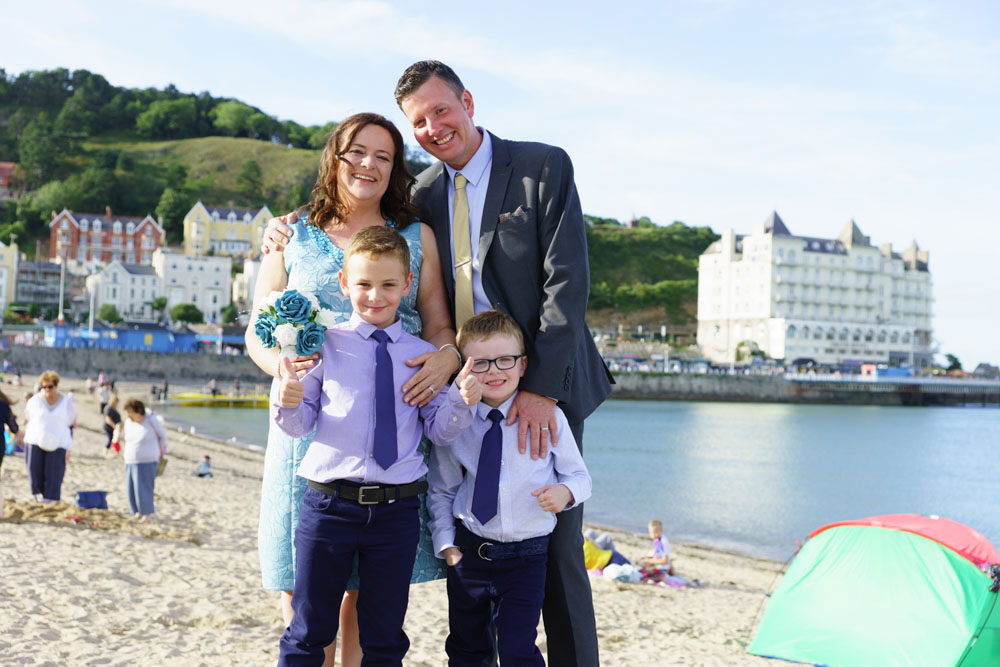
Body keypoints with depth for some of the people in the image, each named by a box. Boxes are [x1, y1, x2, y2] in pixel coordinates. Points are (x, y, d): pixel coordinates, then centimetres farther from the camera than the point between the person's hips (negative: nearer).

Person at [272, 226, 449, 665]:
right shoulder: (324, 345, 1)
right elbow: (299, 425, 3)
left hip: (396, 511, 2)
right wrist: (289, 402, -19)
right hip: (329, 503, -1)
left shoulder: (423, 356, 6)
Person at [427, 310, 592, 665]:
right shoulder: (454, 422, -2)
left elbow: (578, 474, 1)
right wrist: (446, 543, 0)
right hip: (469, 552, 2)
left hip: (525, 556, -2)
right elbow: (441, 489, 8)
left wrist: (565, 491, -21)